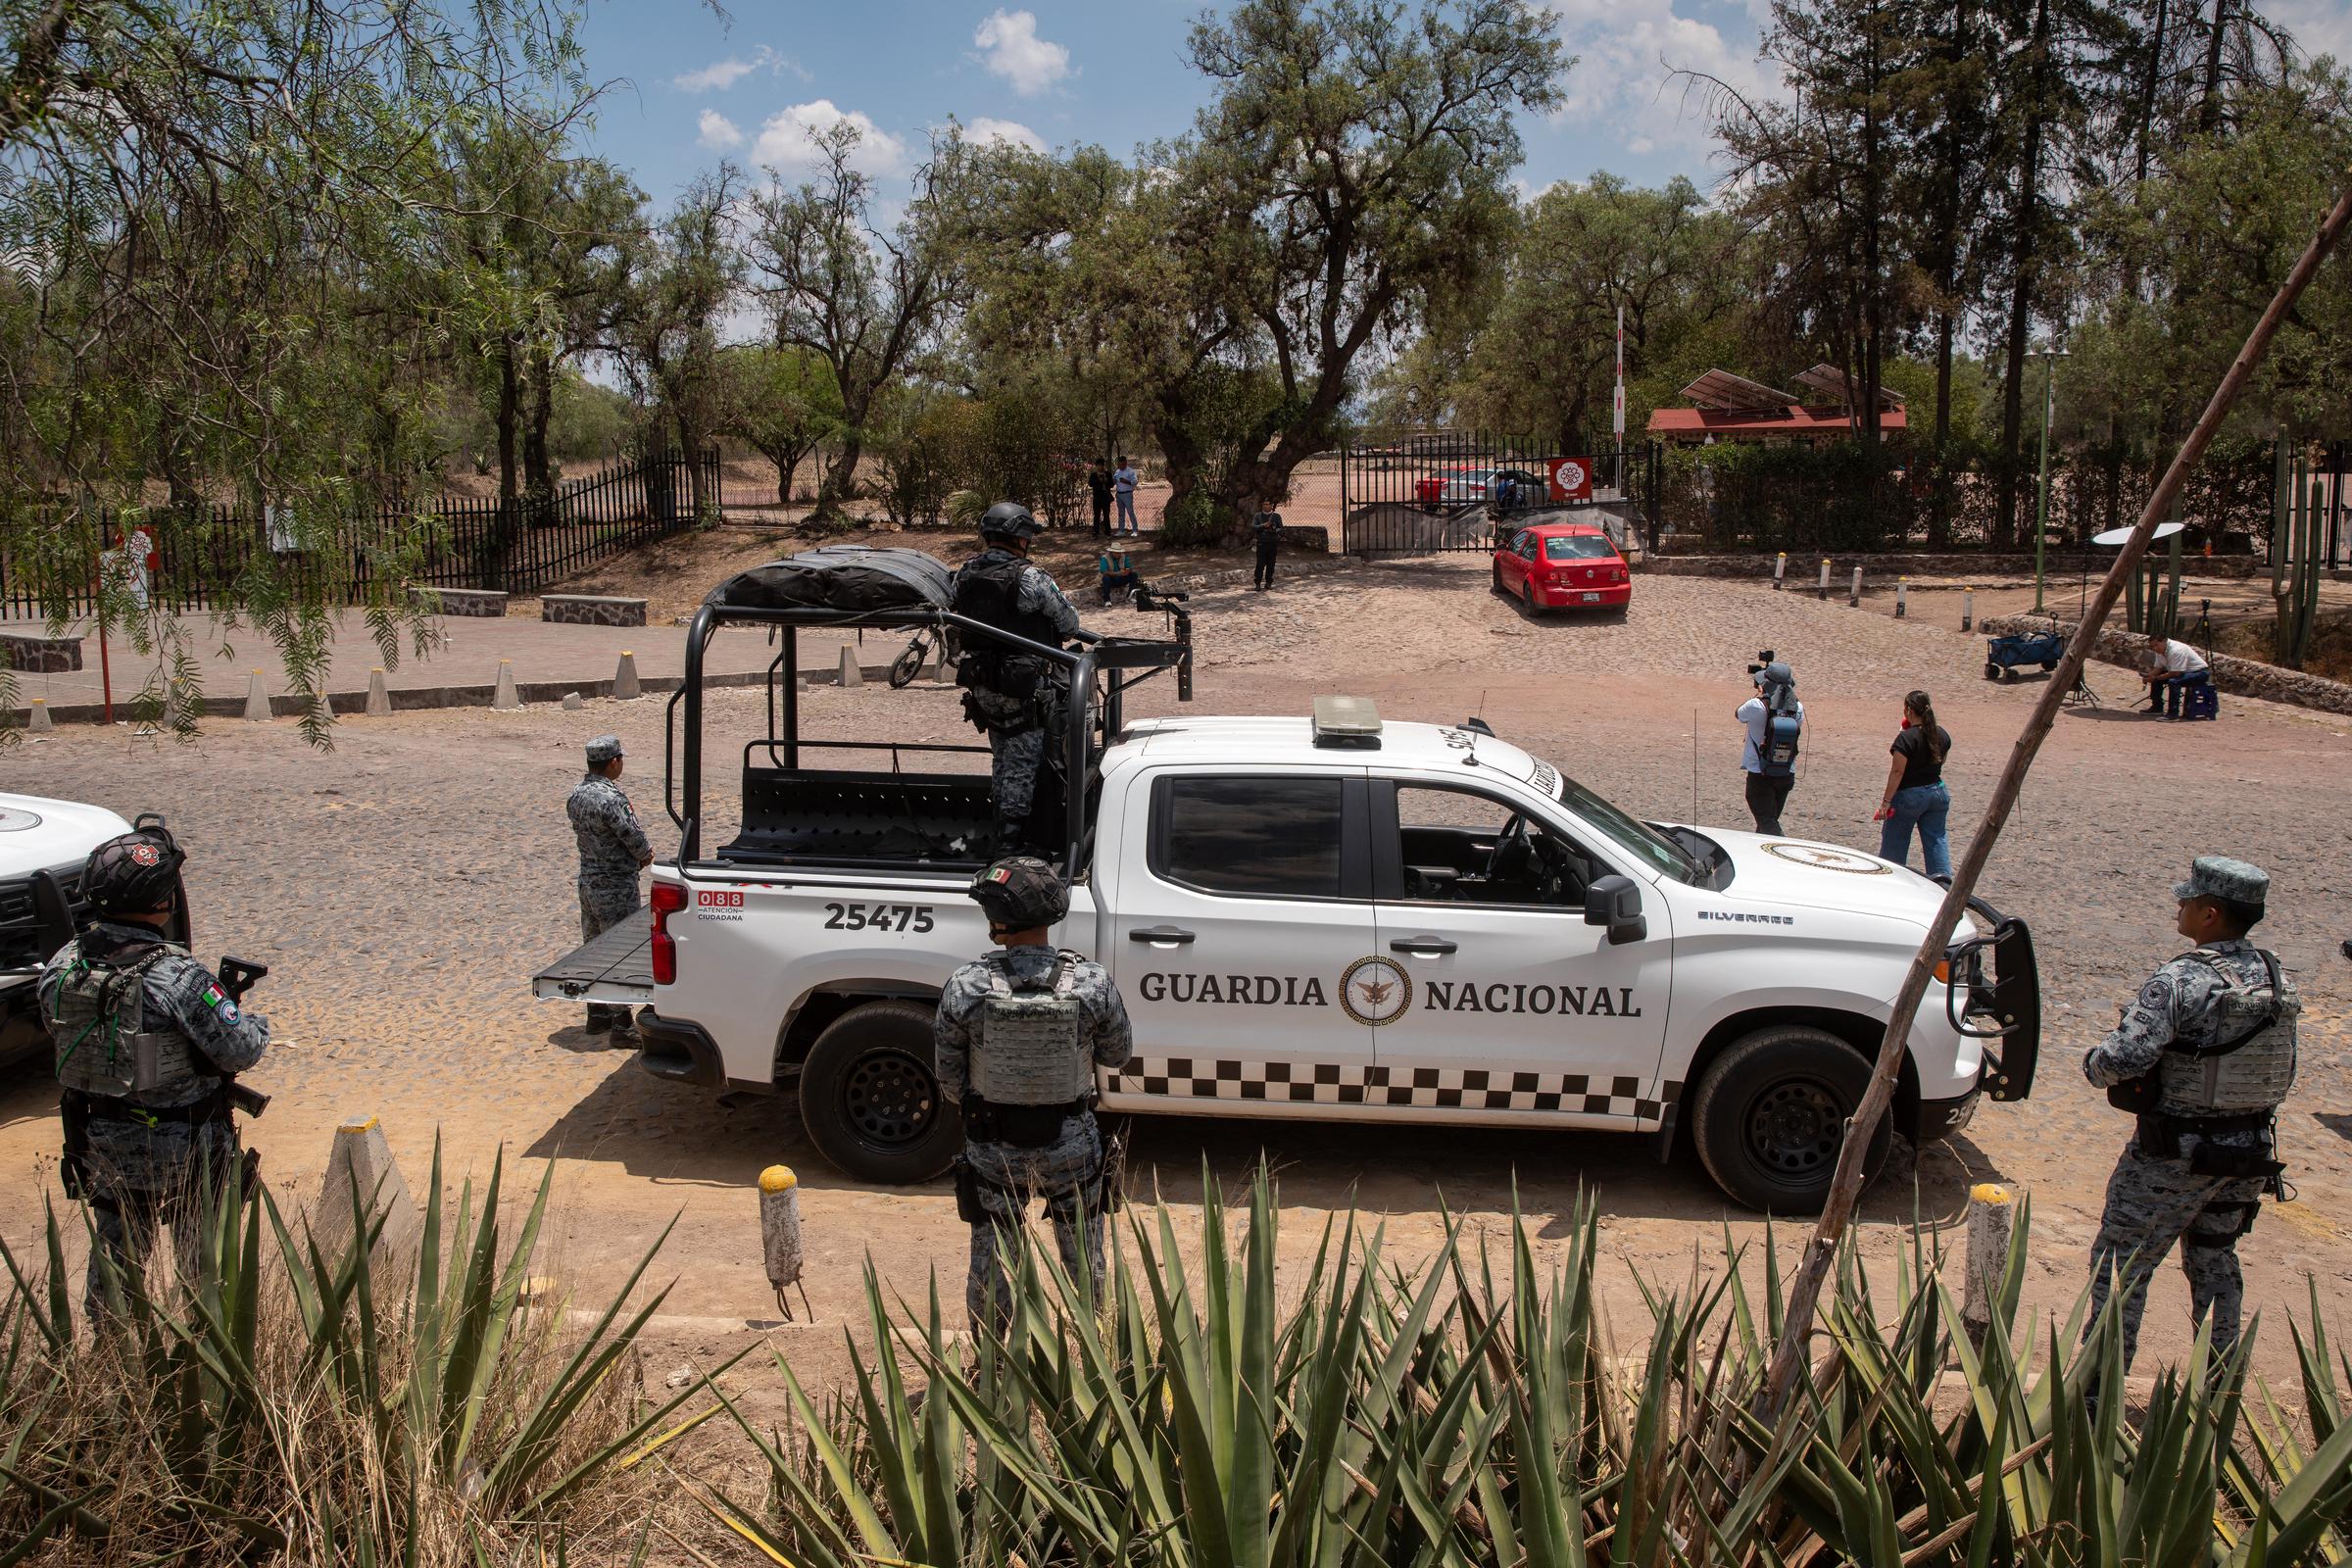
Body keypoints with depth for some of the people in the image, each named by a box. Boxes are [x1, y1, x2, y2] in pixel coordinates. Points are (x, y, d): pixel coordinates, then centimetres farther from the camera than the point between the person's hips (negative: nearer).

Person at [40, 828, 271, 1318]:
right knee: (203, 1256, 15)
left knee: (113, 1246, 25)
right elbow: (241, 1050, -22)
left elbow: (59, 1038, 6)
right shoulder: (176, 977, -29)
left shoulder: (59, 968, -11)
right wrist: (258, 1024, 0)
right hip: (183, 1149, -5)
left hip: (98, 1143, 6)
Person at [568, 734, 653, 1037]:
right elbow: (635, 839, -20)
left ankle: (597, 1014, 28)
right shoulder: (610, 798, -24)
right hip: (615, 887, -9)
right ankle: (622, 1024, 4)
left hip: (588, 881, 9)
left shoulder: (577, 793, 4)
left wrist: (638, 855, 5)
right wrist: (645, 856, 4)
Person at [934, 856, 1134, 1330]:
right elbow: (1118, 1054, -3)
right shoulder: (1091, 982, -19)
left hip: (992, 1149, 0)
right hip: (1072, 1149, 1)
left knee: (989, 1267, 20)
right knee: (1085, 1265, 22)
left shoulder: (966, 987, -20)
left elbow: (949, 1082, -8)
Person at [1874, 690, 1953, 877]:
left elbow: (1897, 772, -19)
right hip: (1938, 792, 6)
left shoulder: (1906, 738, -19)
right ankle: (1943, 876, -2)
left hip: (1909, 795, -6)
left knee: (1895, 841, 10)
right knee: (1936, 838, 9)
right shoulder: (1942, 735, 1)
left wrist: (1886, 801, -16)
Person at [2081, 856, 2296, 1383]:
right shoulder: (2277, 979, 1)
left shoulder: (2181, 982, -23)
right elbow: (2284, 1072, 10)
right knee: (2214, 1260, 23)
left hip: (2175, 1154, -7)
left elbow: (2125, 1059, -31)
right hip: (2252, 1152, 7)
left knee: (2121, 1263, 4)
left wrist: (2094, 1063, -10)